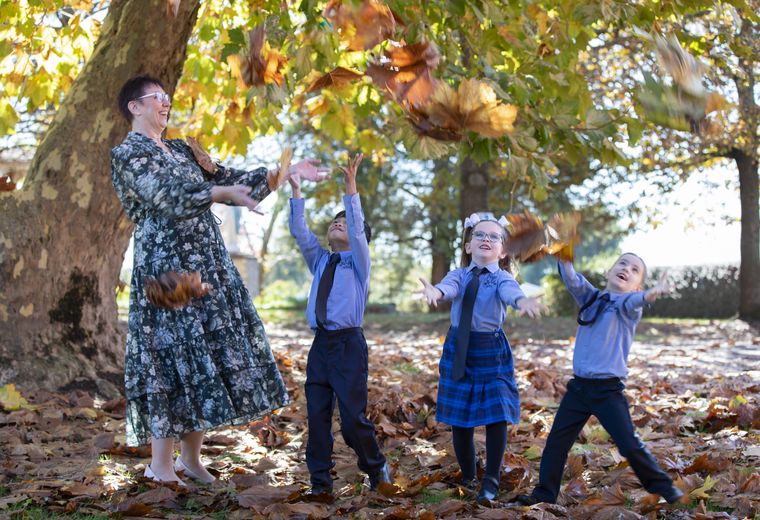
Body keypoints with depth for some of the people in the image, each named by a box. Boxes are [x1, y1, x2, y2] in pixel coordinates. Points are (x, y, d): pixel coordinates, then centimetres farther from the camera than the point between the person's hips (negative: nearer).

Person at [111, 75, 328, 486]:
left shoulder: (181, 150, 20)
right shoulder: (127, 154, -4)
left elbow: (230, 180, 18)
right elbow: (167, 198, -20)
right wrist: (222, 192, -32)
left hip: (206, 267, 8)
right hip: (166, 268, -8)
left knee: (207, 355, 7)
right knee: (174, 360, -8)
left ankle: (190, 458, 16)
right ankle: (161, 467, 0)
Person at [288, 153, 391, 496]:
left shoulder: (358, 262, 3)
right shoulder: (320, 261, 16)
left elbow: (357, 227, -12)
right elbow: (299, 231, 8)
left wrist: (350, 185, -21)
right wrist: (296, 190, -1)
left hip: (348, 344, -5)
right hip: (320, 344, 5)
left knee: (352, 418, -4)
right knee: (317, 416, 4)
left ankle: (376, 469, 18)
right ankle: (320, 482, 11)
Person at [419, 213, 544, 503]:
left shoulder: (501, 277, -4)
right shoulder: (460, 275, 2)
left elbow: (510, 291, -28)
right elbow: (449, 286, -21)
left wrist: (522, 301, -54)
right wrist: (436, 292, -48)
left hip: (491, 351, -2)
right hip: (458, 350, 2)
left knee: (496, 416, -7)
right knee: (459, 418, 8)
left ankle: (491, 482, 9)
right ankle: (468, 476, 27)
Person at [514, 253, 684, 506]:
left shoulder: (629, 305, -5)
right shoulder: (591, 297, 8)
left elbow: (634, 300, -28)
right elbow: (572, 279, -10)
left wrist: (652, 293, -52)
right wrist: (564, 258, -31)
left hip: (608, 390, -4)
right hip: (579, 386, 4)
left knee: (629, 444, -4)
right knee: (556, 441, 7)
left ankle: (663, 487, 15)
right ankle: (545, 492, 22)